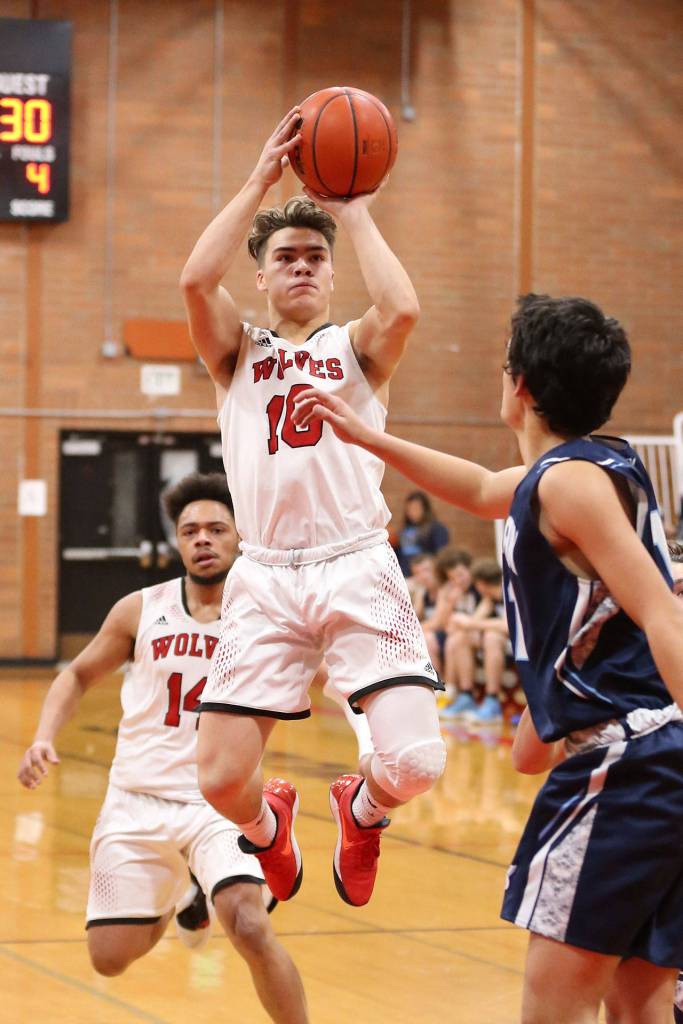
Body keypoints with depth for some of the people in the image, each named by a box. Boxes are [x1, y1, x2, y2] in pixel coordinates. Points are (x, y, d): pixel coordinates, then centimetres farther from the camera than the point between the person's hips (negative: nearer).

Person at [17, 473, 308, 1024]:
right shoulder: (141, 611, 1)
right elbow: (78, 676, 13)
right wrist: (44, 739, -3)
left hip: (221, 802, -2)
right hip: (138, 801, 3)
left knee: (251, 929, -25)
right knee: (110, 958, 5)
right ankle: (178, 896, 37)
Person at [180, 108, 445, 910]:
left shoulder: (356, 348, 13)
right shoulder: (236, 352, 15)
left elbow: (402, 309, -11)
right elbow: (195, 281, -7)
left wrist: (353, 212, -1)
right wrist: (261, 181, -4)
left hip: (357, 569, -1)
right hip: (266, 578, 1)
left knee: (415, 761, -18)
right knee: (221, 780, -6)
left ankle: (361, 810, 20)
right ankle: (268, 827, 33)